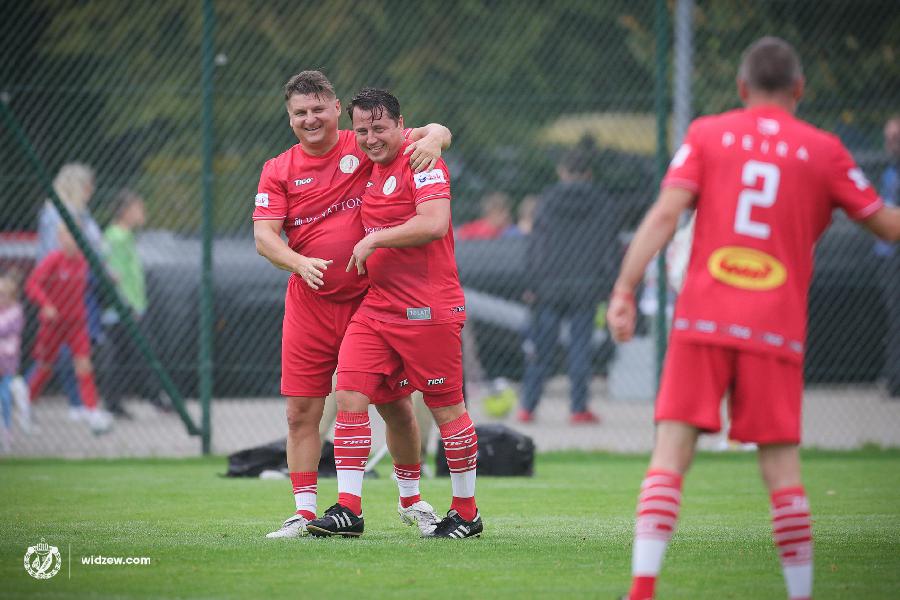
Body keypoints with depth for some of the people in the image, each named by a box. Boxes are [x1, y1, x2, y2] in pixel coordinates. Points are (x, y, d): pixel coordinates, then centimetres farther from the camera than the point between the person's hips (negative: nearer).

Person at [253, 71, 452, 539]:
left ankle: (411, 499, 26)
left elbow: (437, 133, -3)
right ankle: (305, 512, 6)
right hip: (309, 304, 1)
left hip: (372, 301, -1)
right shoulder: (279, 171, 3)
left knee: (397, 407, 6)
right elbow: (264, 235, -5)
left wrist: (432, 137, -28)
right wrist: (300, 263, -24)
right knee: (301, 412, -2)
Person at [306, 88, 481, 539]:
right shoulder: (372, 167, 14)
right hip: (376, 307, 8)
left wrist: (374, 240, -18)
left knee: (446, 408, 3)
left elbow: (434, 223, -24)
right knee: (349, 396, -5)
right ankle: (348, 509, -4)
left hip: (428, 310, -7)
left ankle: (466, 511, 16)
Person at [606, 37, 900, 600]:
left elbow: (665, 214, -4)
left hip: (702, 320, 0)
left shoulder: (706, 134, 7)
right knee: (782, 464, 5)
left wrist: (625, 289, -6)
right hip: (776, 330, 0)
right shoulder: (823, 151, 6)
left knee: (672, 451, -2)